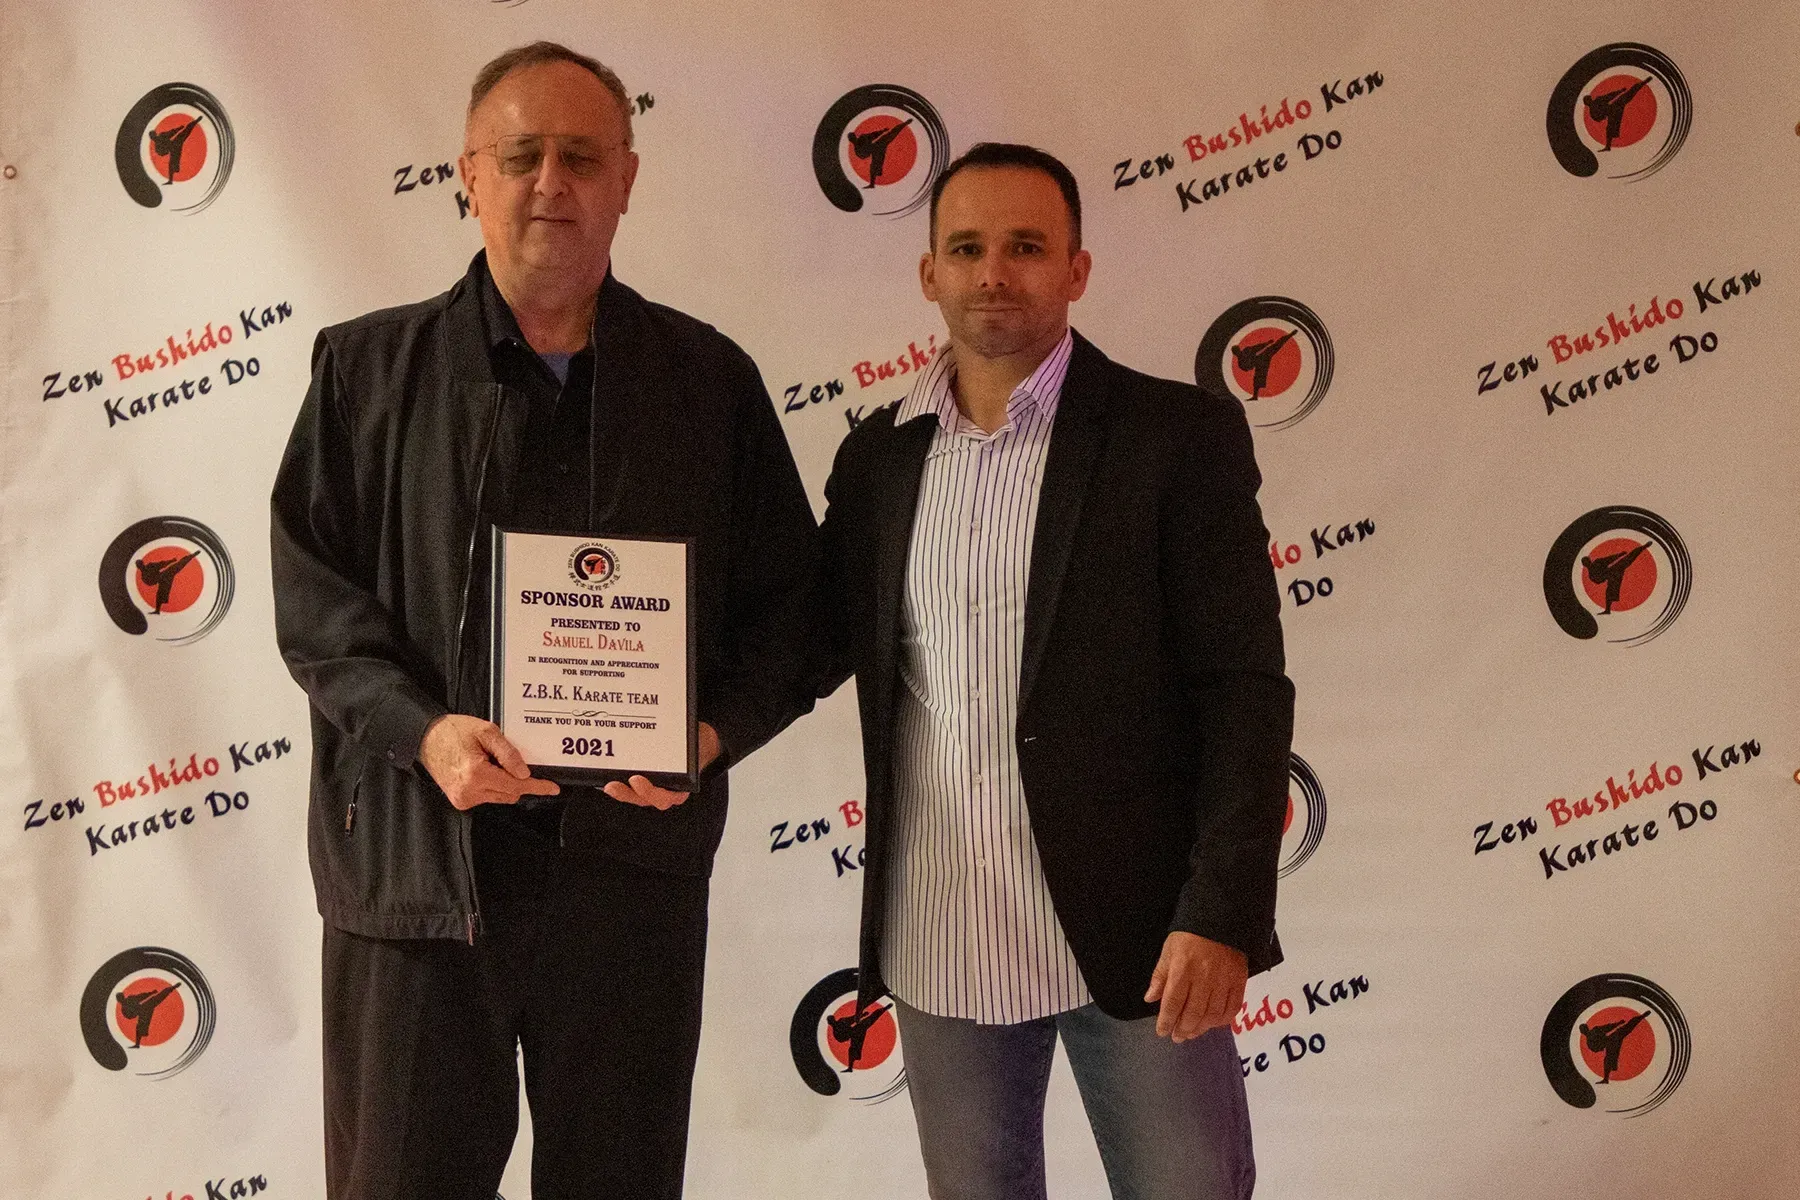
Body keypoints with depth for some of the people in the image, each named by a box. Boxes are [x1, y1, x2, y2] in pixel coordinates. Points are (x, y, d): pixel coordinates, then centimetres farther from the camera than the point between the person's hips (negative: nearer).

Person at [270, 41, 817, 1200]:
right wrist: (421, 730, -15)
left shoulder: (710, 379, 7)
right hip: (415, 856, 0)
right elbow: (313, 595, 2)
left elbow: (787, 599, 8)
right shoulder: (368, 368, 6)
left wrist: (714, 732, -10)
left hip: (633, 856, 1)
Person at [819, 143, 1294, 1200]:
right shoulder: (878, 458, 8)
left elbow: (1245, 691, -8)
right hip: (939, 949, 4)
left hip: (1132, 936, -3)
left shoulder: (1180, 436, -4)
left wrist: (1222, 917, -15)